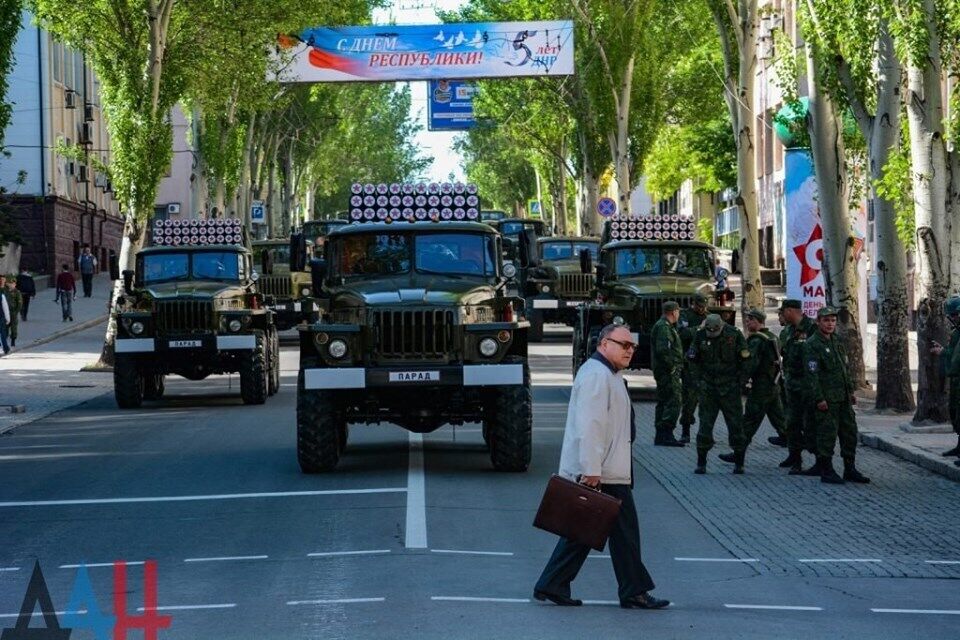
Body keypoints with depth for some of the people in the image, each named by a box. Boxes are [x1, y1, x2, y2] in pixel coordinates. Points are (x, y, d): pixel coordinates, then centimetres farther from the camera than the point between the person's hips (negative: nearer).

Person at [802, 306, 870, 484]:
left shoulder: (836, 341, 15)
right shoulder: (812, 345, -12)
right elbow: (811, 374, -16)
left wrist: (851, 390, 18)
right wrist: (818, 399, -20)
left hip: (843, 397, 8)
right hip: (826, 399, -8)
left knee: (850, 432, 9)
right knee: (827, 434, -4)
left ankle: (850, 470, 17)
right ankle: (826, 471, 4)